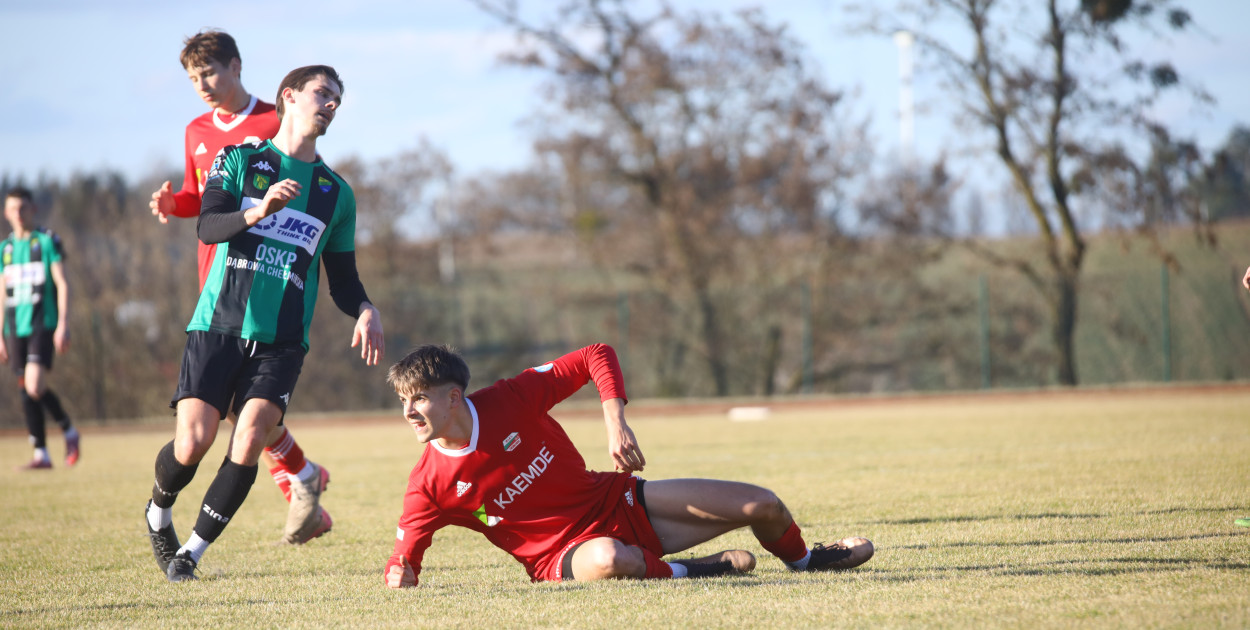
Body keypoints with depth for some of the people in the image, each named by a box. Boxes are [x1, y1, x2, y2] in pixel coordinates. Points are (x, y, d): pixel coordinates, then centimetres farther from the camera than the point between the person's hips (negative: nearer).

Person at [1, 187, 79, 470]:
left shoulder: (47, 241, -1)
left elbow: (62, 284, -4)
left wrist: (63, 325, -13)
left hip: (43, 324, -5)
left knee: (35, 386, -19)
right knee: (26, 392, 2)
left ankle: (68, 430, 3)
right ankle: (41, 454, 7)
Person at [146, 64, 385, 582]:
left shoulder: (337, 194, 15)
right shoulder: (239, 160, 7)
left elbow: (342, 280, 18)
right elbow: (208, 227, -9)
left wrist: (365, 311, -4)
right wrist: (258, 211, -27)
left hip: (282, 341, 2)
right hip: (218, 326, -2)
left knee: (249, 439, -19)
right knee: (192, 443, -12)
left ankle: (193, 551, -5)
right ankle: (158, 514, 21)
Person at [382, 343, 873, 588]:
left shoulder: (510, 400, -13)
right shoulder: (430, 486, -13)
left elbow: (597, 357, -6)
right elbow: (404, 557, -5)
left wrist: (616, 424, -20)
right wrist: (399, 580, -29)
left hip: (616, 503, 3)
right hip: (563, 555, -3)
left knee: (762, 506, -1)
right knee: (607, 560, -45)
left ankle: (805, 559, 34)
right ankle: (684, 572, -12)